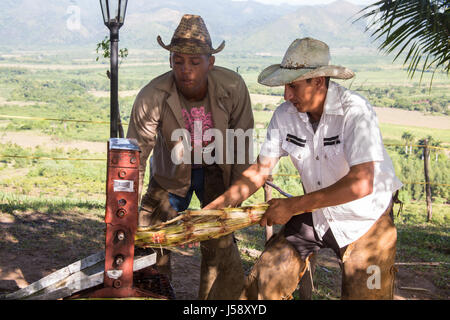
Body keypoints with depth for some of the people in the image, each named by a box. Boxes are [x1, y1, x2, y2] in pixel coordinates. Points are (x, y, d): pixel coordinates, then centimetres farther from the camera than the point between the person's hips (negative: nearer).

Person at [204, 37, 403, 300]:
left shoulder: (355, 112, -26)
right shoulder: (285, 115, -10)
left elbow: (361, 184, -34)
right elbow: (260, 170, -4)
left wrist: (292, 206, -30)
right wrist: (213, 208, -15)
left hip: (365, 219, -4)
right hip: (315, 214, 4)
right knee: (263, 282, -1)